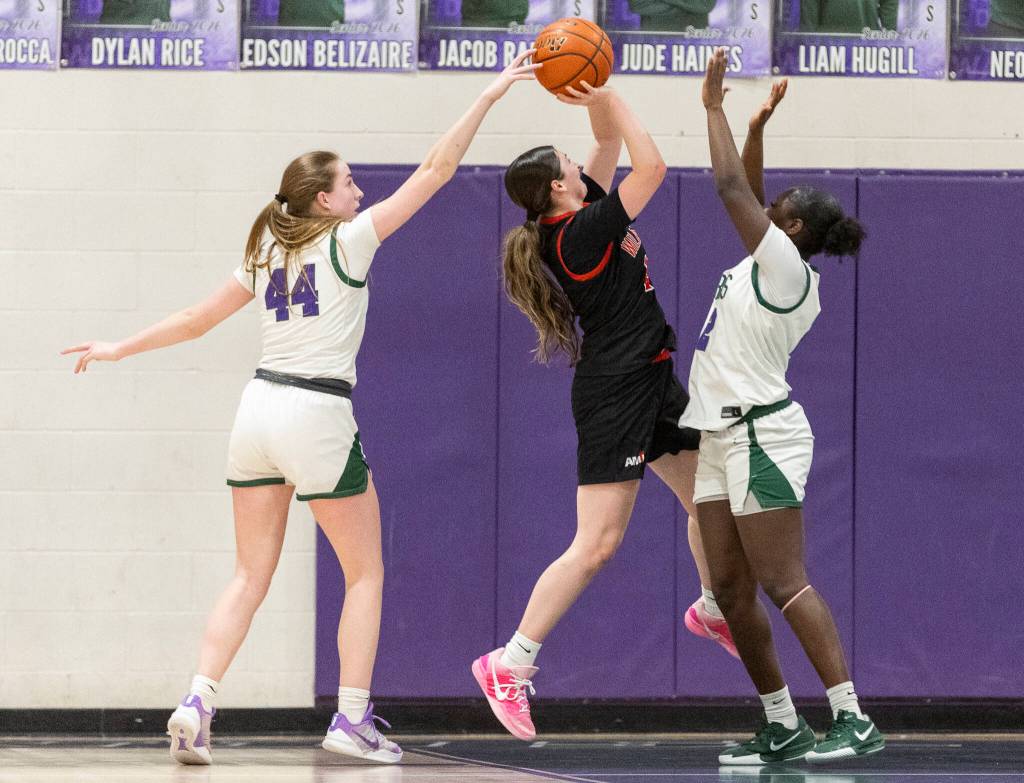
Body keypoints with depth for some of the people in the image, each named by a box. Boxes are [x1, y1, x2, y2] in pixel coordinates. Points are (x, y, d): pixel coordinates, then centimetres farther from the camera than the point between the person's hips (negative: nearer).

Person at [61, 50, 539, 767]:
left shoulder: (268, 256, 12)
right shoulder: (348, 241, -4)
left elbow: (196, 319, 18)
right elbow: (436, 171, -6)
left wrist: (119, 350, 31)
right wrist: (490, 96, -2)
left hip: (261, 407, 6)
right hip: (319, 415, -6)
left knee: (251, 576, 8)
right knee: (366, 573, 7)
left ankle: (197, 706, -7)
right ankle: (353, 719, 2)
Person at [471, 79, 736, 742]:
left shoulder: (576, 215, 5)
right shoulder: (581, 233, -20)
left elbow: (610, 142, 13)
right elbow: (652, 166, -20)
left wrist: (600, 103, -5)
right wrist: (607, 101, -14)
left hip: (650, 384, 10)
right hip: (614, 395, -10)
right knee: (596, 545, -9)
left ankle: (714, 610, 41)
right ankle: (510, 666, -5)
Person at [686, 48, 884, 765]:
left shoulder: (785, 263, -12)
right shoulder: (771, 263, 13)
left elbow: (732, 184, -13)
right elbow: (747, 193, 25)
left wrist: (715, 106, -4)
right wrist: (757, 125, 16)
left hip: (759, 434, -10)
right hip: (723, 437, 10)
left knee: (784, 584, -14)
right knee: (731, 591, 6)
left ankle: (854, 721, -17)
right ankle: (783, 728, 9)